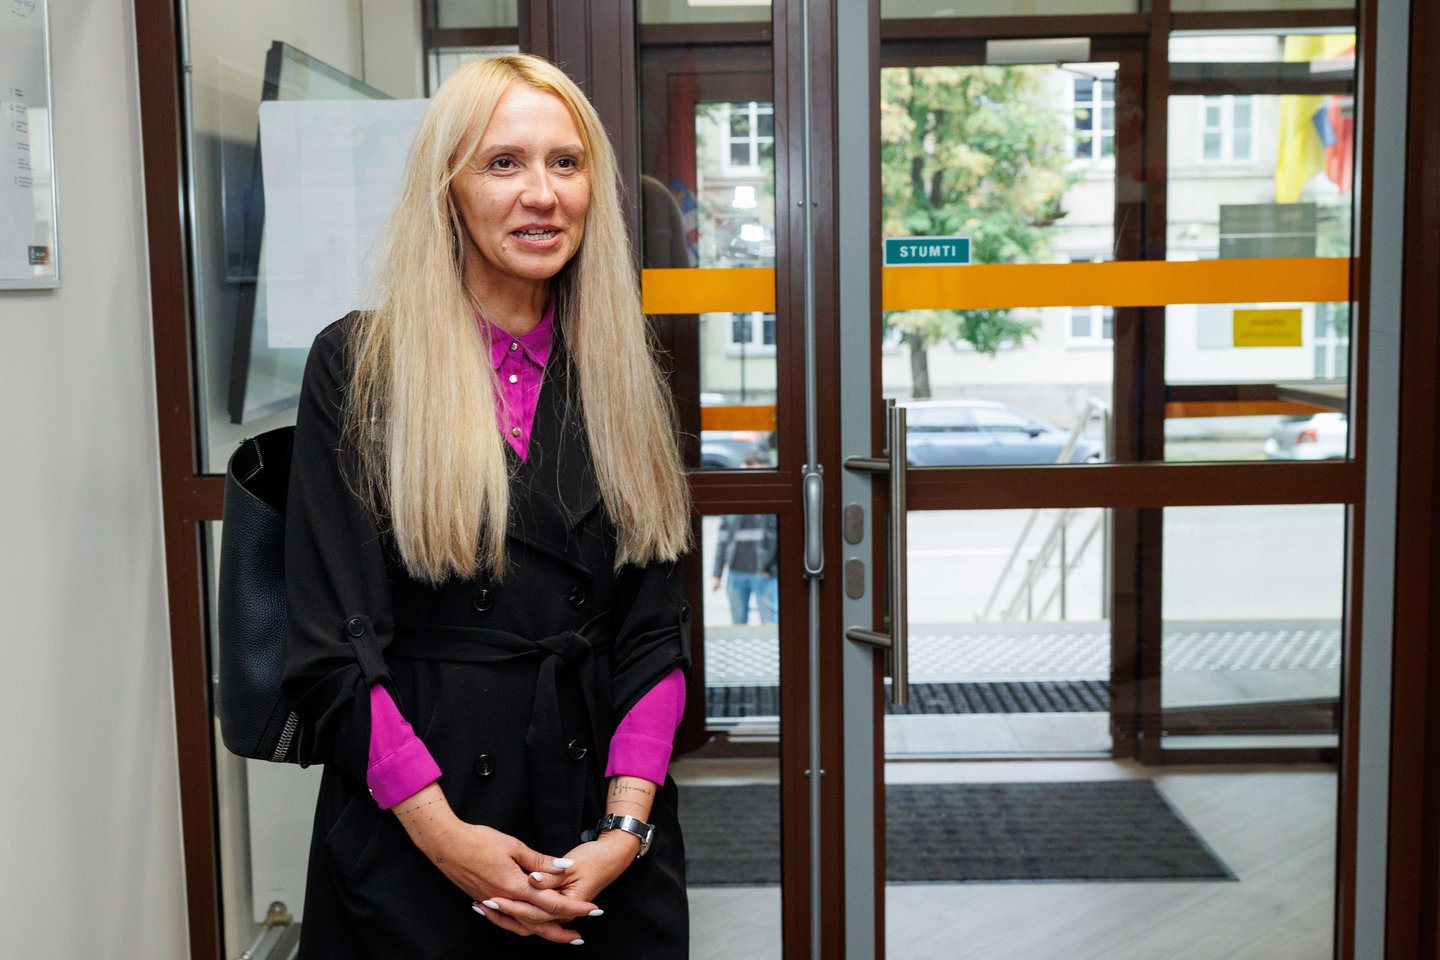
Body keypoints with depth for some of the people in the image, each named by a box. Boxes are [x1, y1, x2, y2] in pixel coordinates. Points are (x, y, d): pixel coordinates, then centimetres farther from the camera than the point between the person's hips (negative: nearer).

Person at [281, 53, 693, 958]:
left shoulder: (621, 377, 5)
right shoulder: (358, 365, -5)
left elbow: (655, 625, 2)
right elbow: (332, 640, -8)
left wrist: (628, 824, -10)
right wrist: (445, 833, -15)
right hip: (410, 839, -3)